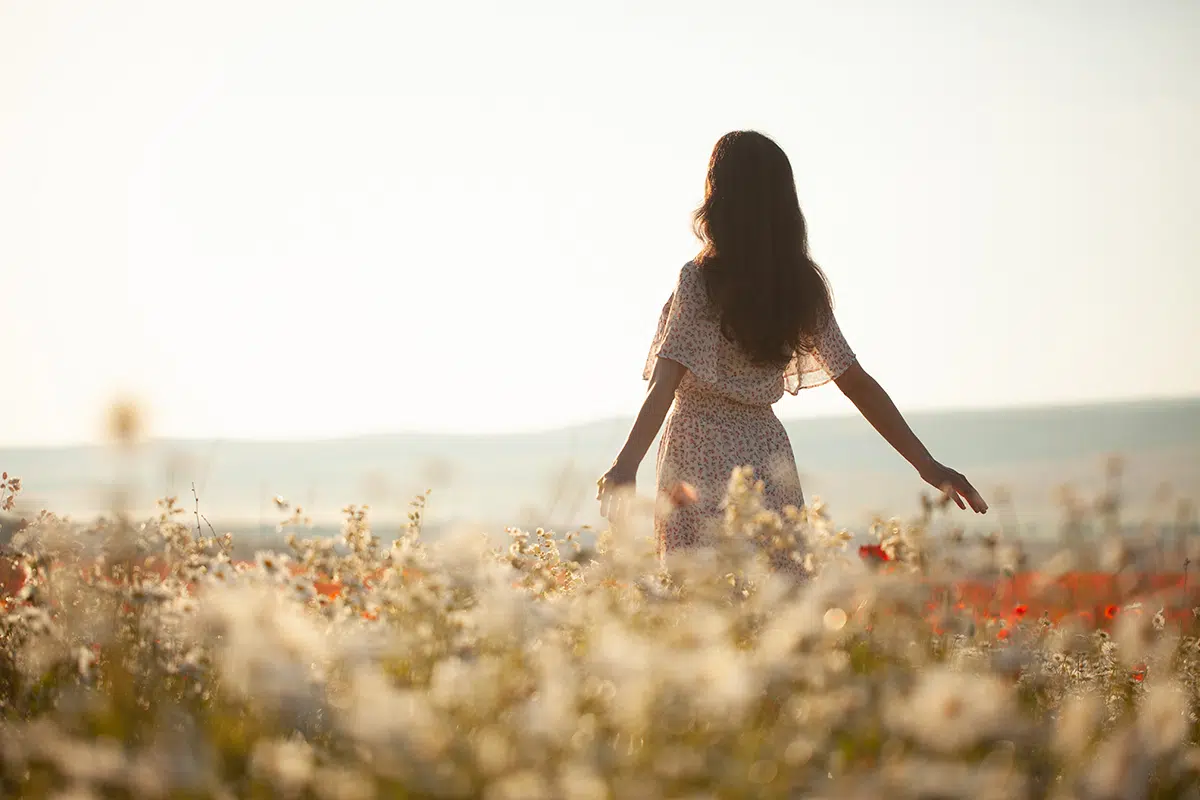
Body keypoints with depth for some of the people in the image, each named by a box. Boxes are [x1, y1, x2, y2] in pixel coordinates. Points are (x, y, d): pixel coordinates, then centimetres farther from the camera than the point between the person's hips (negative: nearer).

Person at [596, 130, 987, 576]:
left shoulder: (701, 279, -9)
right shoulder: (803, 285, 6)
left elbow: (667, 381, -19)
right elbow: (857, 382, 5)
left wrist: (626, 464, -25)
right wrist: (927, 464, 8)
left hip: (701, 458, -5)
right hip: (768, 454, 5)